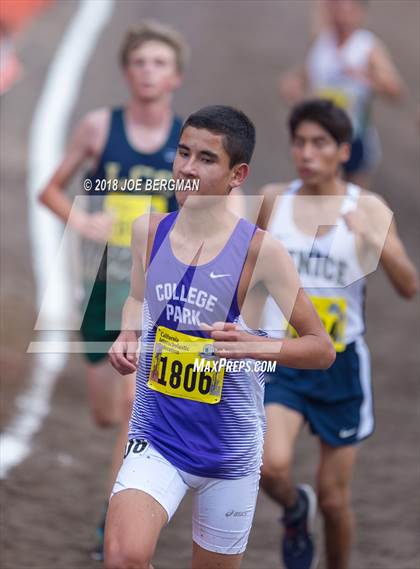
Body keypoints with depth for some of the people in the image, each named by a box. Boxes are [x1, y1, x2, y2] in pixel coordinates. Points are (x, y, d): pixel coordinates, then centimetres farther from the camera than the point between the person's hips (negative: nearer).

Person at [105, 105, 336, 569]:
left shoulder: (260, 251, -13)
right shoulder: (148, 231, 0)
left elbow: (322, 349, -8)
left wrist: (256, 347, -26)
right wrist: (126, 339, 0)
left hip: (230, 455, -1)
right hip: (155, 442, 1)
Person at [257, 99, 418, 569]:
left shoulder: (367, 208, -7)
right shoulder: (273, 200, 0)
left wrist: (377, 241, -31)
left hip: (340, 365, -1)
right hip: (281, 359, 1)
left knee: (334, 498, 6)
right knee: (273, 467, -22)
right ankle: (296, 511, 13)